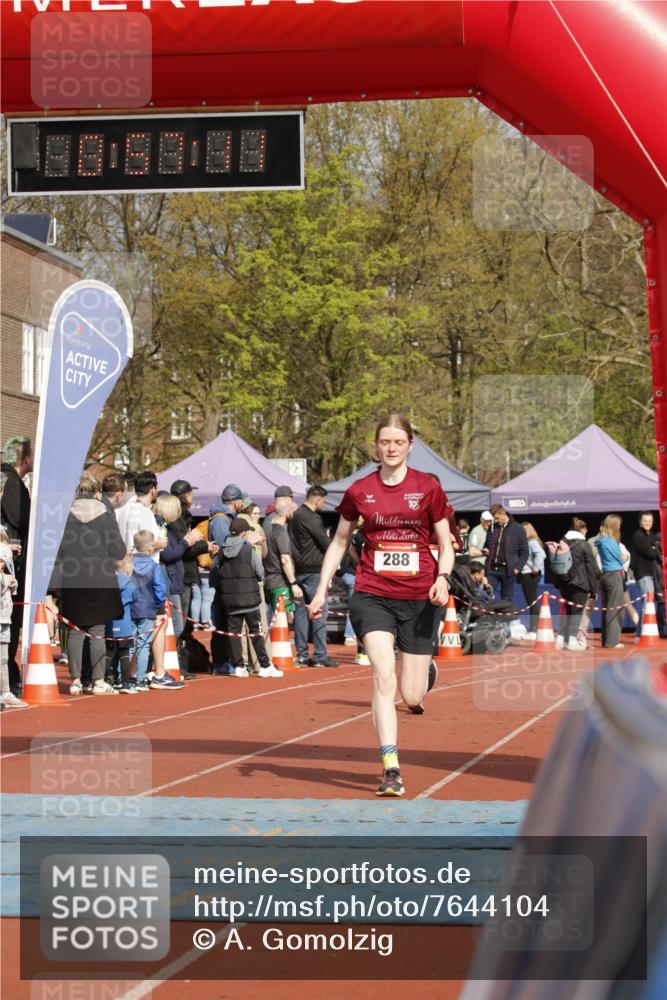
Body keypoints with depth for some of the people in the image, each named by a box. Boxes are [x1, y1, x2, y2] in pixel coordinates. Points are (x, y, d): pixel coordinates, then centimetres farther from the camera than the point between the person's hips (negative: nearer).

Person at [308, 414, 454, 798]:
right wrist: (322, 591, 11)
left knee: (412, 697, 1)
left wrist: (442, 578, -14)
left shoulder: (429, 487, 1)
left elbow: (446, 545, 6)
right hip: (373, 595, 0)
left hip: (419, 599, 0)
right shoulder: (360, 491, 4)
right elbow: (339, 542, 16)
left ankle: (424, 670, 41)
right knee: (383, 675, -21)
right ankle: (391, 769, -19)